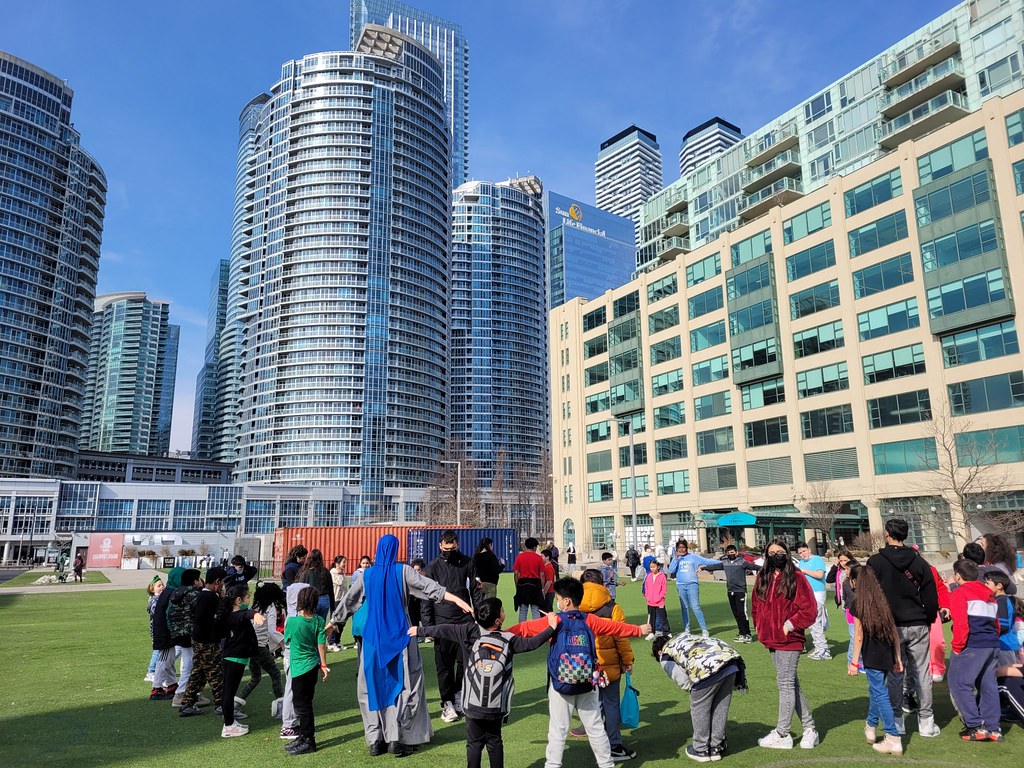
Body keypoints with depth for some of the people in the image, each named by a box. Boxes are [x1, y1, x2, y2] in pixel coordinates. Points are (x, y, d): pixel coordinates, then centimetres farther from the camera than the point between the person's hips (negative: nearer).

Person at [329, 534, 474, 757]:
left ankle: (376, 740, 12)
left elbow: (347, 601, 11)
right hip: (399, 636, -2)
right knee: (403, 684, 6)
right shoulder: (402, 571, -6)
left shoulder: (365, 575, 1)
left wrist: (333, 622, 25)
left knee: (373, 686, 11)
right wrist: (458, 599, -14)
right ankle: (396, 738, 1)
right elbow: (429, 586, -11)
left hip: (373, 637, 2)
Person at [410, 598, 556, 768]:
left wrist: (420, 630, 5)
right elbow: (531, 643, -10)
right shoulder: (508, 639, -15)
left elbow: (444, 630, -8)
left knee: (474, 742, 11)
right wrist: (551, 628, 1)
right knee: (494, 741, 17)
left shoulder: (470, 632, -13)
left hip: (473, 703, 0)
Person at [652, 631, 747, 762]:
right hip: (730, 657, 6)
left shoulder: (665, 657, 21)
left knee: (699, 709, 15)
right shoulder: (683, 636, 39)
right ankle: (716, 748, 31)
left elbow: (684, 682, 12)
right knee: (720, 707, 21)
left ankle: (701, 750, 25)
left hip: (708, 668, -6)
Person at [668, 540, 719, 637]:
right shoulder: (676, 558, 11)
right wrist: (676, 558, -7)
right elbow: (671, 570, 1)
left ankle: (704, 629, -7)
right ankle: (686, 629, 18)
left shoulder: (693, 557, 2)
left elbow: (706, 561, -3)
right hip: (680, 585, 4)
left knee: (695, 607, -11)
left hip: (692, 584, -4)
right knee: (684, 608, 10)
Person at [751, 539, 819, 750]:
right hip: (772, 641, 7)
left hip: (789, 640, -6)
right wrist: (761, 630, 9)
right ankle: (809, 728, 26)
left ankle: (782, 734, 9)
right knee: (792, 684, 14)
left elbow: (810, 610, -12)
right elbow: (756, 607, 17)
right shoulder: (762, 578, 8)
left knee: (786, 684, -1)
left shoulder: (796, 578, -10)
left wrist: (789, 625, -13)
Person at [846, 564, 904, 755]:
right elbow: (894, 631, 8)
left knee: (880, 694, 0)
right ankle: (871, 728, 35)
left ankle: (894, 740, 1)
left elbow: (859, 635, -10)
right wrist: (897, 657, 15)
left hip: (872, 657, -6)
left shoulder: (858, 605, -10)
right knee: (875, 690, 21)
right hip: (887, 654, 7)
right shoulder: (883, 601, 6)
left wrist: (854, 662, -4)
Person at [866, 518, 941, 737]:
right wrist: (928, 620, 17)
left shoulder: (875, 562, -7)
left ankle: (897, 721, 12)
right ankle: (926, 722, 15)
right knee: (922, 674, 9)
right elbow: (931, 598, 3)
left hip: (890, 628, -2)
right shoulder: (919, 562, 0)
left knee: (894, 675, 7)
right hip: (918, 626, 2)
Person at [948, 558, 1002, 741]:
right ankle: (993, 728, 16)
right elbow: (996, 623, 21)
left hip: (972, 647, -8)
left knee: (959, 683, -2)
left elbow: (960, 624, -16)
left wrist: (957, 647, -8)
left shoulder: (959, 593, -7)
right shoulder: (989, 594, 19)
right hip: (993, 647, 9)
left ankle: (976, 726, -4)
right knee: (988, 685, 14)